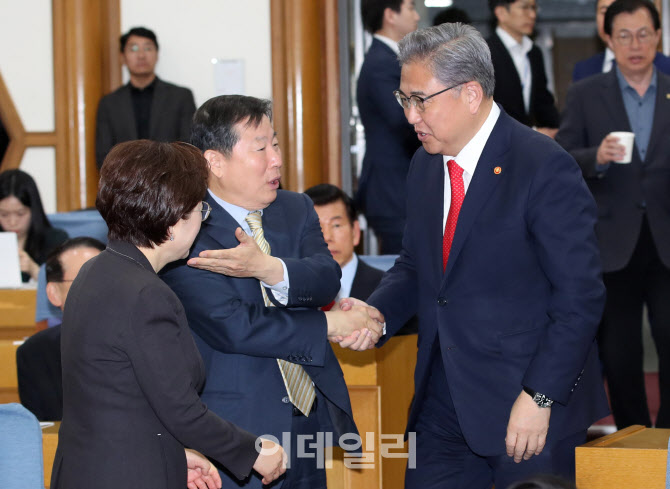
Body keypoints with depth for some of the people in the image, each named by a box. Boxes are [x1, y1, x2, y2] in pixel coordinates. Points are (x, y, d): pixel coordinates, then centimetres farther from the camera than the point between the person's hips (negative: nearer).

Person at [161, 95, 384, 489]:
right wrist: (331, 325, -15)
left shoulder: (296, 210, 9)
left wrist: (268, 268, -28)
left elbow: (327, 280, -8)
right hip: (239, 432, -6)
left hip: (311, 416, 6)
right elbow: (232, 327, -20)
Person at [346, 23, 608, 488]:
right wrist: (375, 313, -1)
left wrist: (540, 397, -19)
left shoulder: (544, 167, -14)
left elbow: (580, 297, -15)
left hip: (530, 412, -6)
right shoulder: (426, 164, 10)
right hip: (444, 406, 7)